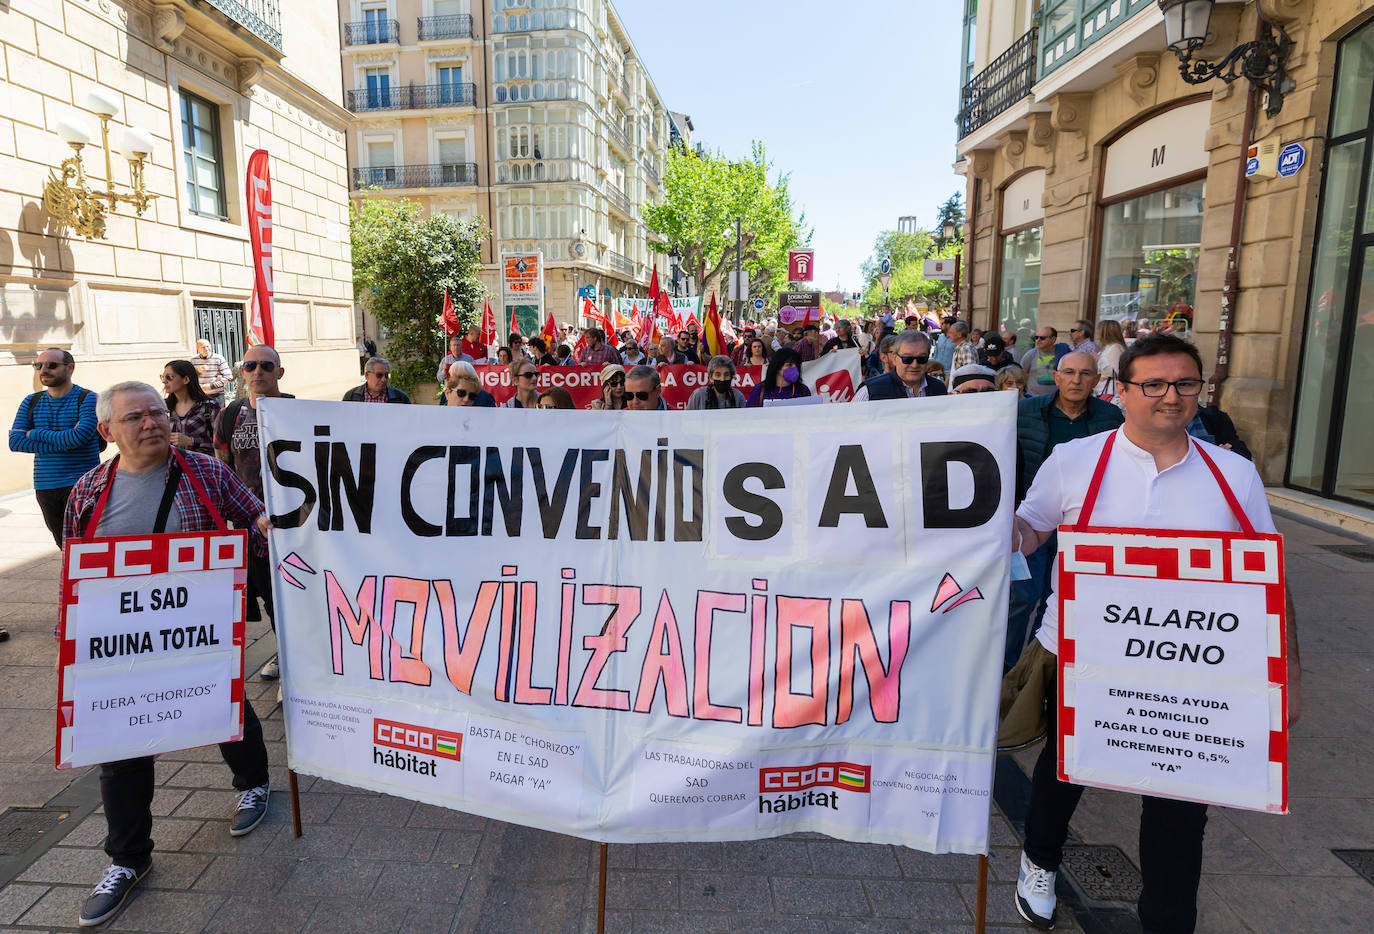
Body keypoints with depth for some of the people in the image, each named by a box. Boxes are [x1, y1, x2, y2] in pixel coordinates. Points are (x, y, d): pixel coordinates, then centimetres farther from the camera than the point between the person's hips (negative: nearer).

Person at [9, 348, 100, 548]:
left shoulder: (88, 399, -4)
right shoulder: (31, 402, 10)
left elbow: (81, 436, -19)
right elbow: (15, 442, -1)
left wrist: (35, 434, -6)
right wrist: (63, 442, -13)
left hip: (81, 485, -5)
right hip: (44, 486, 5)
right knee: (64, 544, 13)